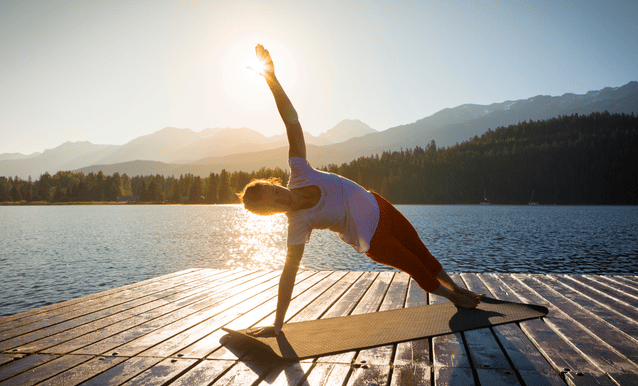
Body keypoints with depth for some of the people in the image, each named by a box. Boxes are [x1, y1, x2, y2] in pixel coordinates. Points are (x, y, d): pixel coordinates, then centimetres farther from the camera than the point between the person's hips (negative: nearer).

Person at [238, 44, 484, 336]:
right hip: (372, 239, -4)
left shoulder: (298, 173, -21)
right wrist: (276, 325, -25)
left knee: (421, 251, 20)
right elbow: (289, 273, -25)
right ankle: (452, 296, 45)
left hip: (378, 207, 5)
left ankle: (457, 288, 49)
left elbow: (292, 121, -24)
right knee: (415, 266, 12)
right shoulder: (298, 224, -28)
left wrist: (272, 78, -31)